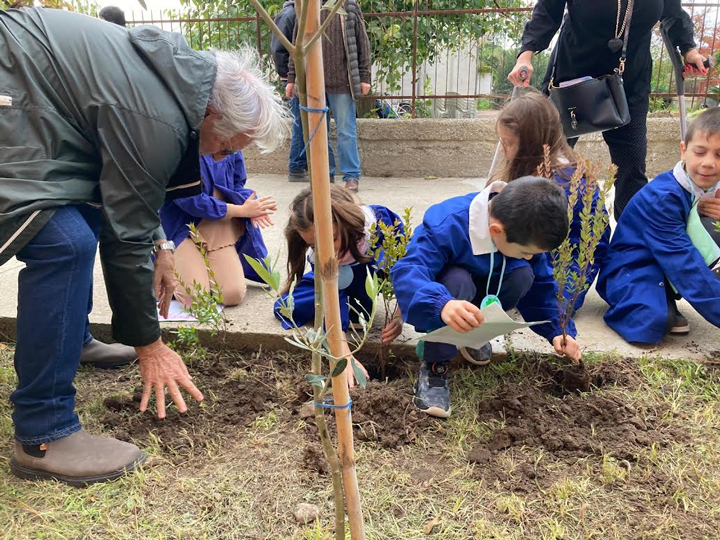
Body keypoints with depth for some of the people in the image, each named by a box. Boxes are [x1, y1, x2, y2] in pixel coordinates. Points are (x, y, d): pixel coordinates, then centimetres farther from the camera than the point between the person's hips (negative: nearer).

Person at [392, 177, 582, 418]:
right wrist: (442, 305, -68)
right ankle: (434, 366, -23)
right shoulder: (447, 226, -38)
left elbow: (541, 287, -7)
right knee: (458, 281, -39)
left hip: (482, 290, 5)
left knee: (523, 275, -25)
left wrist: (559, 331, -18)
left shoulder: (524, 233, -19)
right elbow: (406, 272, -49)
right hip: (444, 288, -5)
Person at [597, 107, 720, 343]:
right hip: (634, 271, -7)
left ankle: (666, 300, -7)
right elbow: (684, 262, -29)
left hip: (670, 272, 7)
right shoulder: (662, 197, -24)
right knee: (652, 321, -37)